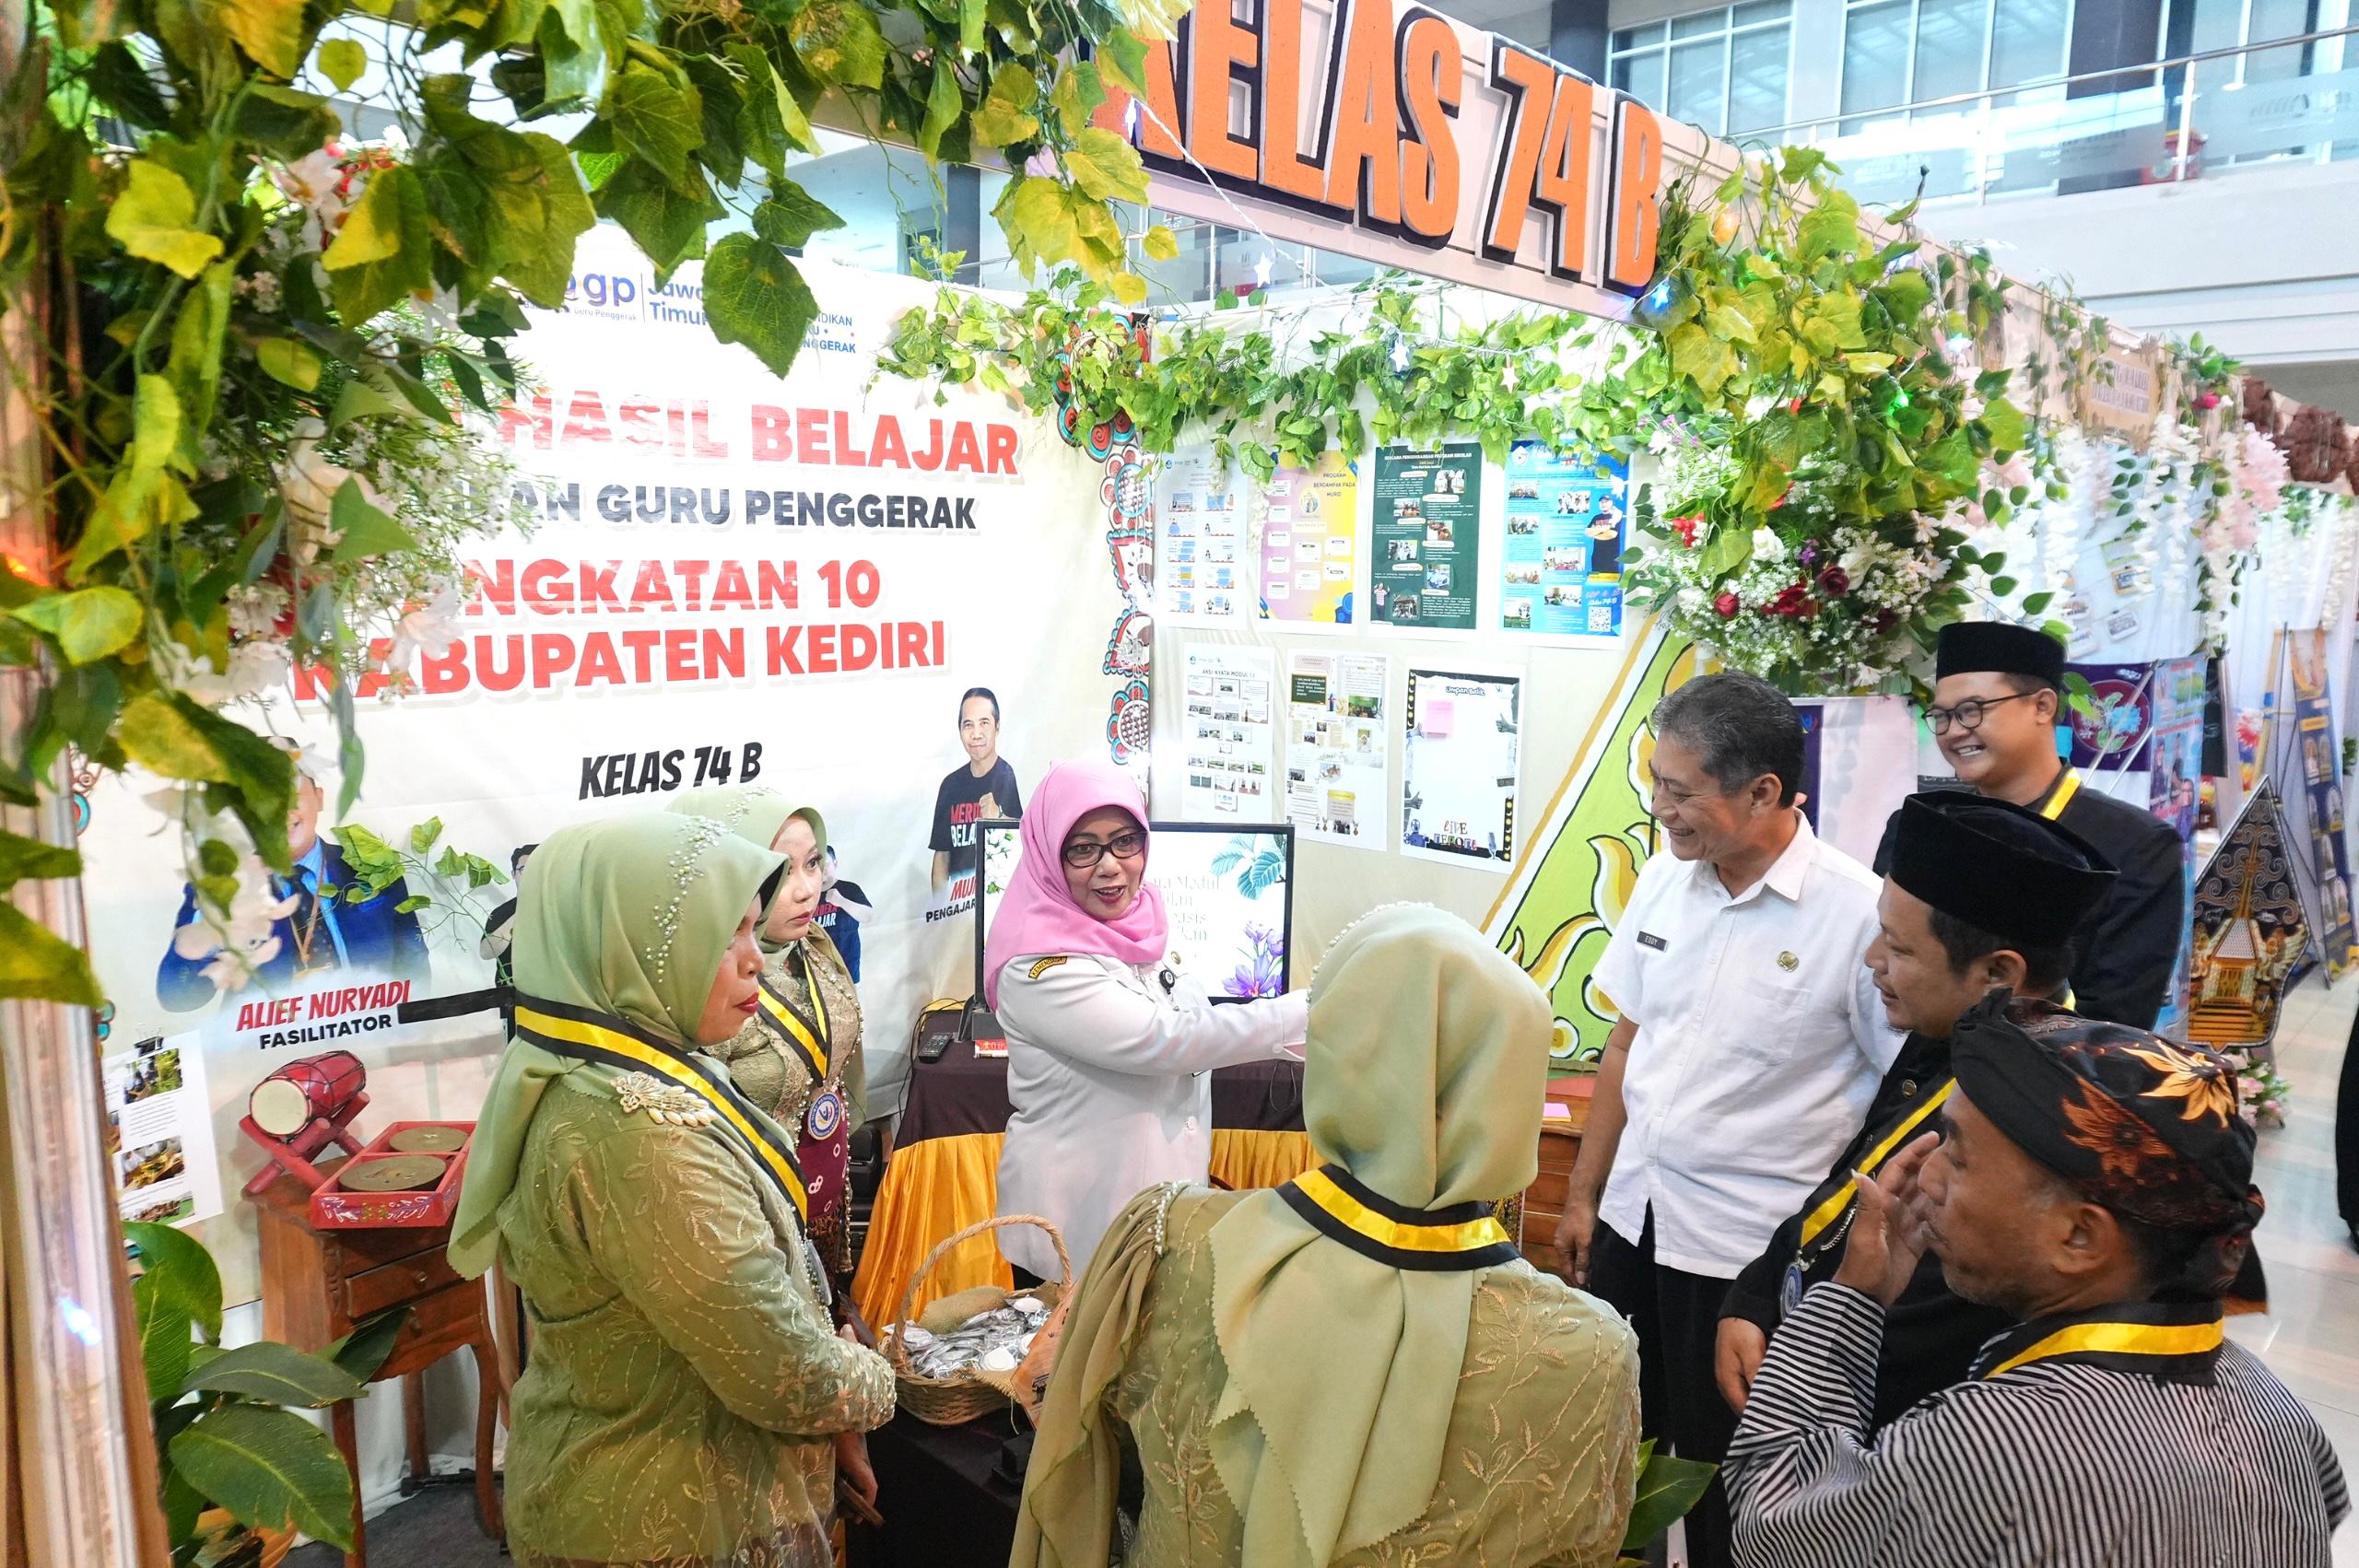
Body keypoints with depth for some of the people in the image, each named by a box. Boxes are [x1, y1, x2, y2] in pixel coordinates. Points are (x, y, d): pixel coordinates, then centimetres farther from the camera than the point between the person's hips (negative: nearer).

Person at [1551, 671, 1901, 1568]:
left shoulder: (1858, 912, -16)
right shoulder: (1664, 880, 1)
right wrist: (1582, 1197, 13)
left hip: (1752, 1252, -5)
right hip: (1631, 1221, 5)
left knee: (1721, 1478, 10)